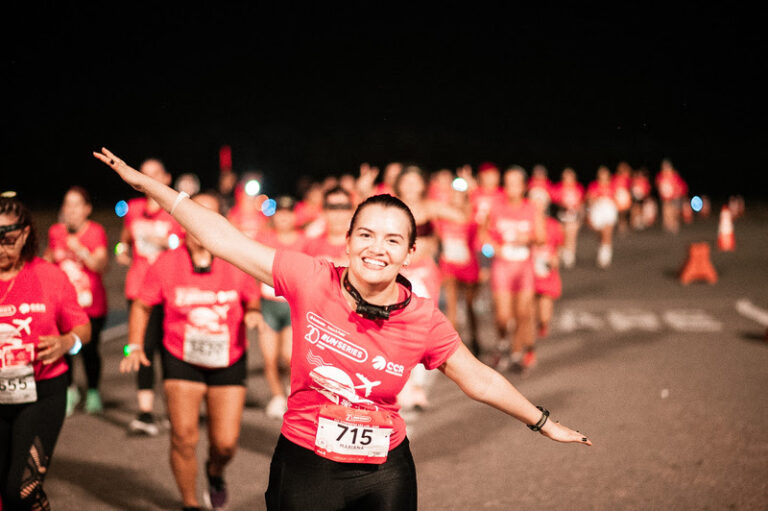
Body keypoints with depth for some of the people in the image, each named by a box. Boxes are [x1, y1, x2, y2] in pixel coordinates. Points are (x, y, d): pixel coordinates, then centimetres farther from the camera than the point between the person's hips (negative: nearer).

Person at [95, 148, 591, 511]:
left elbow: (479, 378, 4)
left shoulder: (425, 320, -10)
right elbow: (223, 238, -11)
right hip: (304, 466, -1)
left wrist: (544, 423, 11)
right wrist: (144, 182, -9)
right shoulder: (312, 281, -14)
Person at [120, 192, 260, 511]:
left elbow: (253, 299, 9)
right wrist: (135, 347, -6)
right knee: (184, 438, -6)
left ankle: (215, 472, 38)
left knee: (226, 443, 0)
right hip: (182, 360, -1)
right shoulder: (166, 264, -7)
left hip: (228, 362, 1)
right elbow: (142, 306, 4)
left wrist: (253, 313, -14)